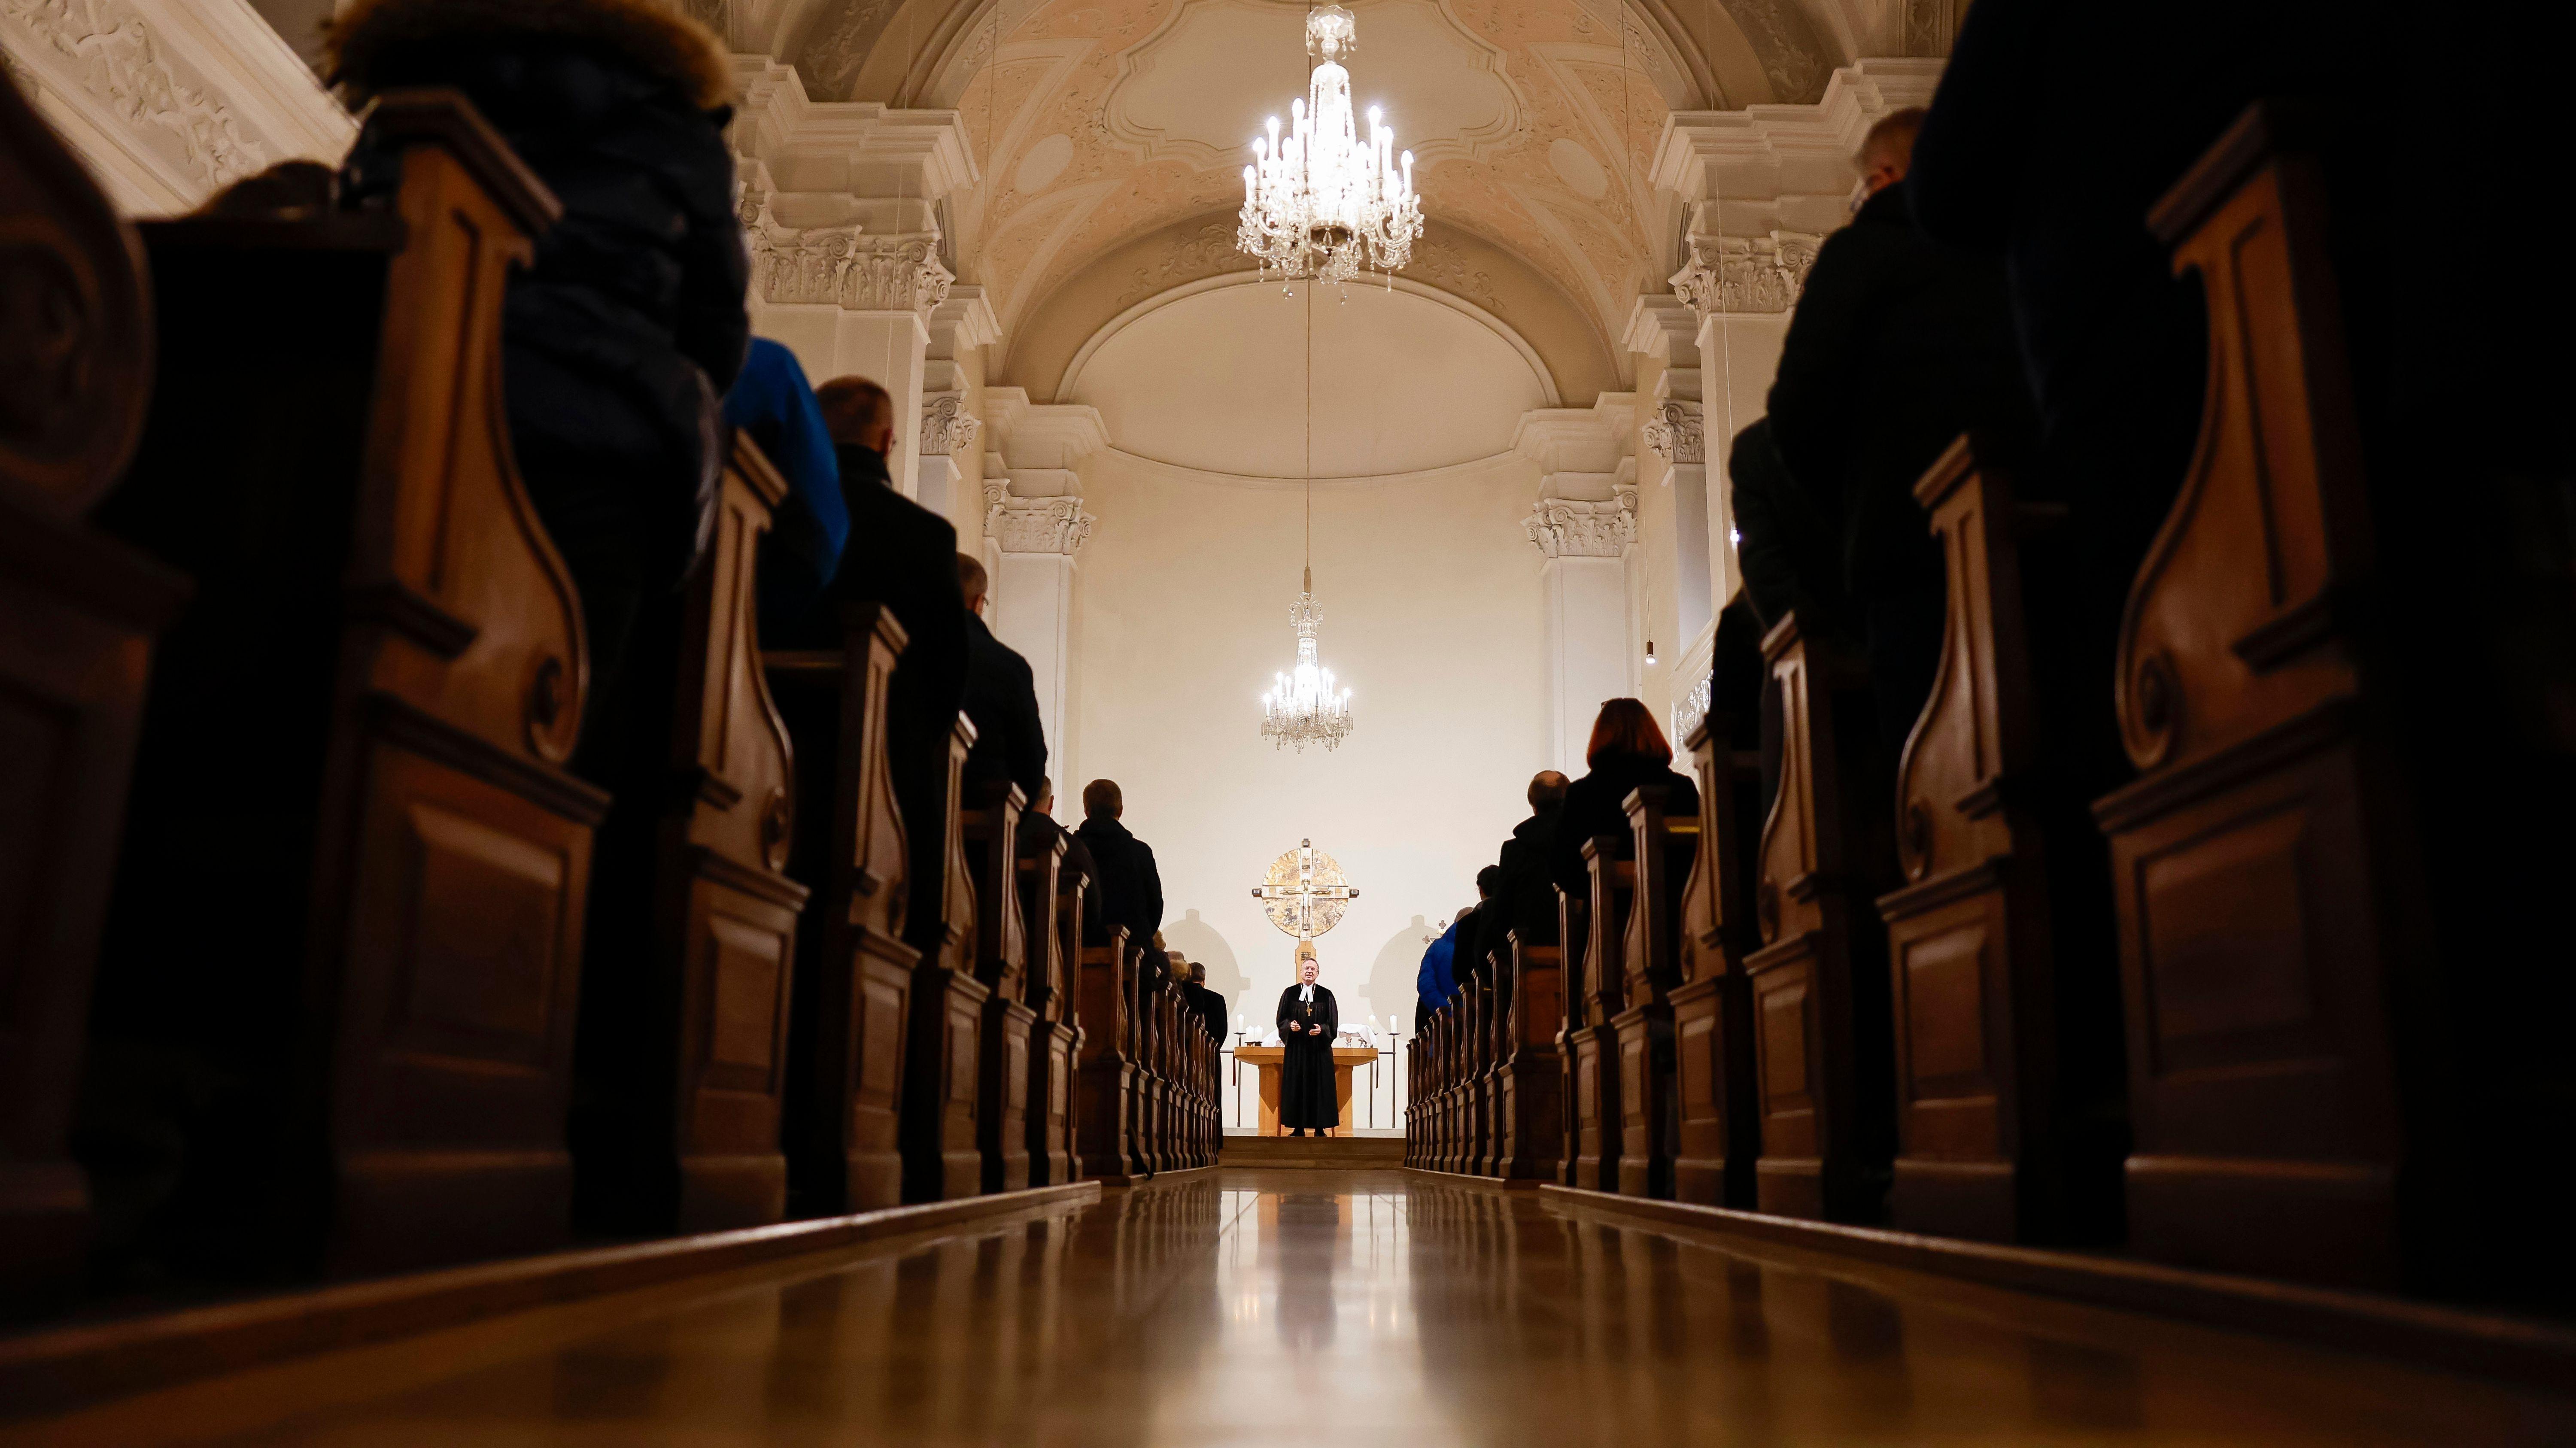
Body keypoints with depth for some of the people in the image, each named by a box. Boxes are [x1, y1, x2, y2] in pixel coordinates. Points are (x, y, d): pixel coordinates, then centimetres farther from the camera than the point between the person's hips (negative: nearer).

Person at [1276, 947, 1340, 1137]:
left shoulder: (1326, 996, 5)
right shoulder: (1290, 994, 6)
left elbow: (1333, 1023, 3)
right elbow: (1281, 1019, 5)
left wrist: (1322, 1029, -16)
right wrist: (1290, 1026, -16)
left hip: (1319, 1049, 0)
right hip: (1296, 1049, 0)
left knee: (1320, 1085, -1)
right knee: (1296, 1085, -1)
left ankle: (1320, 1128, 5)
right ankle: (1298, 1128, 5)